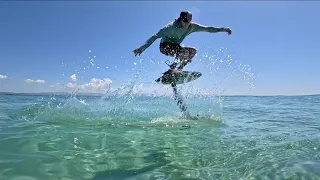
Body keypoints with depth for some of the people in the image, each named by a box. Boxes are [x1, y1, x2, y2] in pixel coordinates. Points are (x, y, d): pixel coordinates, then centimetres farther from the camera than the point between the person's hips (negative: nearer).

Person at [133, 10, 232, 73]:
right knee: (185, 52, -29)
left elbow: (207, 28, -1)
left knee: (193, 50, -2)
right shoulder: (171, 27, -25)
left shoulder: (192, 26, -7)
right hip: (165, 46, -8)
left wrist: (223, 29, -5)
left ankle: (179, 69, -6)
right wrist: (141, 49, -32)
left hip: (175, 47, 8)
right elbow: (155, 36, -27)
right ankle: (170, 70, -23)